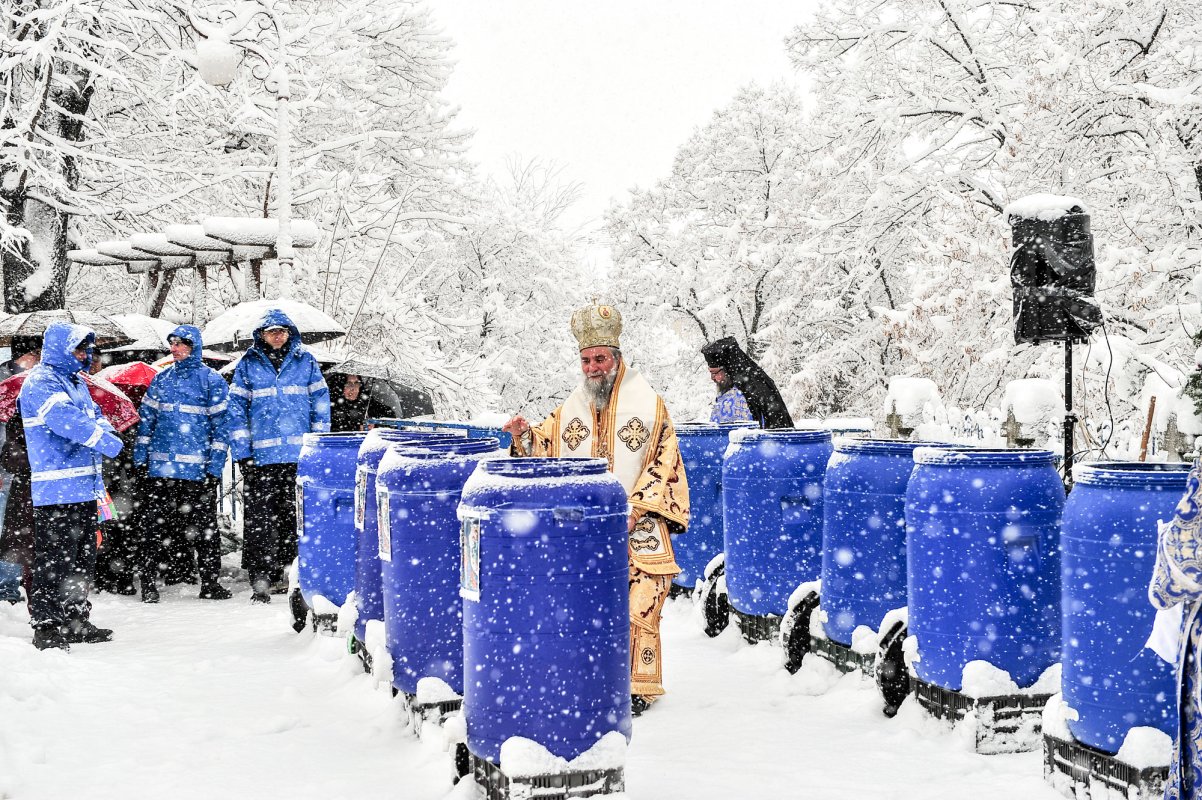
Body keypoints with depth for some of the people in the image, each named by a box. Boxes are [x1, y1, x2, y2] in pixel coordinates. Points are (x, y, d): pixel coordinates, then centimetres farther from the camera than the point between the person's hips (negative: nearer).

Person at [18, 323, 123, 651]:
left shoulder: (77, 383, 20)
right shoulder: (39, 383, -10)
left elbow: (95, 417, 18)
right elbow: (64, 417, -23)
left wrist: (102, 428, -6)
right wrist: (104, 440, -23)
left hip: (84, 486, 10)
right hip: (56, 489, -10)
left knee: (83, 557, 15)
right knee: (55, 558, -9)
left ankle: (75, 620, 25)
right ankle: (45, 626, -4)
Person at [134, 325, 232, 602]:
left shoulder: (211, 380, 1)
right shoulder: (161, 379, 13)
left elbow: (221, 423, -2)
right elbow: (147, 418, 15)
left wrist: (215, 464, -9)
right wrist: (141, 457, 7)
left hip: (198, 468, -3)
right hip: (161, 465, 3)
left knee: (205, 526, 2)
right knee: (157, 524, 3)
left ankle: (209, 582, 10)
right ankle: (147, 581, 7)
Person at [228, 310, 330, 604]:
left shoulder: (305, 361, 8)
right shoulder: (248, 364, 5)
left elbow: (320, 402, 9)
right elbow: (236, 408, 4)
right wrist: (242, 452, -3)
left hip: (299, 455, 2)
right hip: (261, 455, -1)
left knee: (293, 515, 7)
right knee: (260, 518, -7)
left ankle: (279, 571, 19)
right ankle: (260, 579, -7)